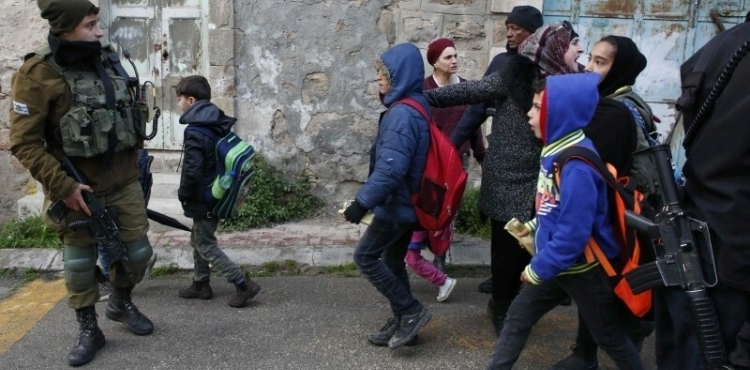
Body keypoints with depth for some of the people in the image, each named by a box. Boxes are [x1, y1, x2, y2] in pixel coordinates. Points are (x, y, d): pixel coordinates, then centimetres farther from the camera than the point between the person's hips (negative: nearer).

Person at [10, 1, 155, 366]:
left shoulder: (108, 61, 2)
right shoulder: (38, 75, -16)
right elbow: (24, 144, -16)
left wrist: (135, 161, 17)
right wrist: (63, 186, -19)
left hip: (124, 182, 5)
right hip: (78, 188, -4)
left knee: (138, 252, 10)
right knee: (80, 263, 8)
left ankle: (121, 303, 37)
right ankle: (88, 330, 26)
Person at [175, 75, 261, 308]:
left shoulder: (195, 132, -22)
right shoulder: (220, 125, 6)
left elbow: (191, 171, -27)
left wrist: (183, 194, -10)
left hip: (204, 199, -9)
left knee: (206, 246, 1)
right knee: (198, 239, 21)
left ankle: (243, 284, -1)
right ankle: (200, 284, 31)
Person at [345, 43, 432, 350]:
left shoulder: (402, 114, -22)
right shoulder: (415, 108, 11)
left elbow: (390, 168, -30)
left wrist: (362, 202, -25)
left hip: (397, 204, -10)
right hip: (408, 202, 10)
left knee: (365, 256, 0)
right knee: (392, 261, 17)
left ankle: (411, 311, 4)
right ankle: (402, 323, 25)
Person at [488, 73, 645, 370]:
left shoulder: (576, 167, -29)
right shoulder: (556, 150, 0)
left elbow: (573, 233, -30)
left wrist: (539, 268, -21)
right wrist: (533, 226, 9)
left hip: (582, 269, -9)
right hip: (554, 263, 9)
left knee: (609, 336, 12)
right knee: (517, 318, 14)